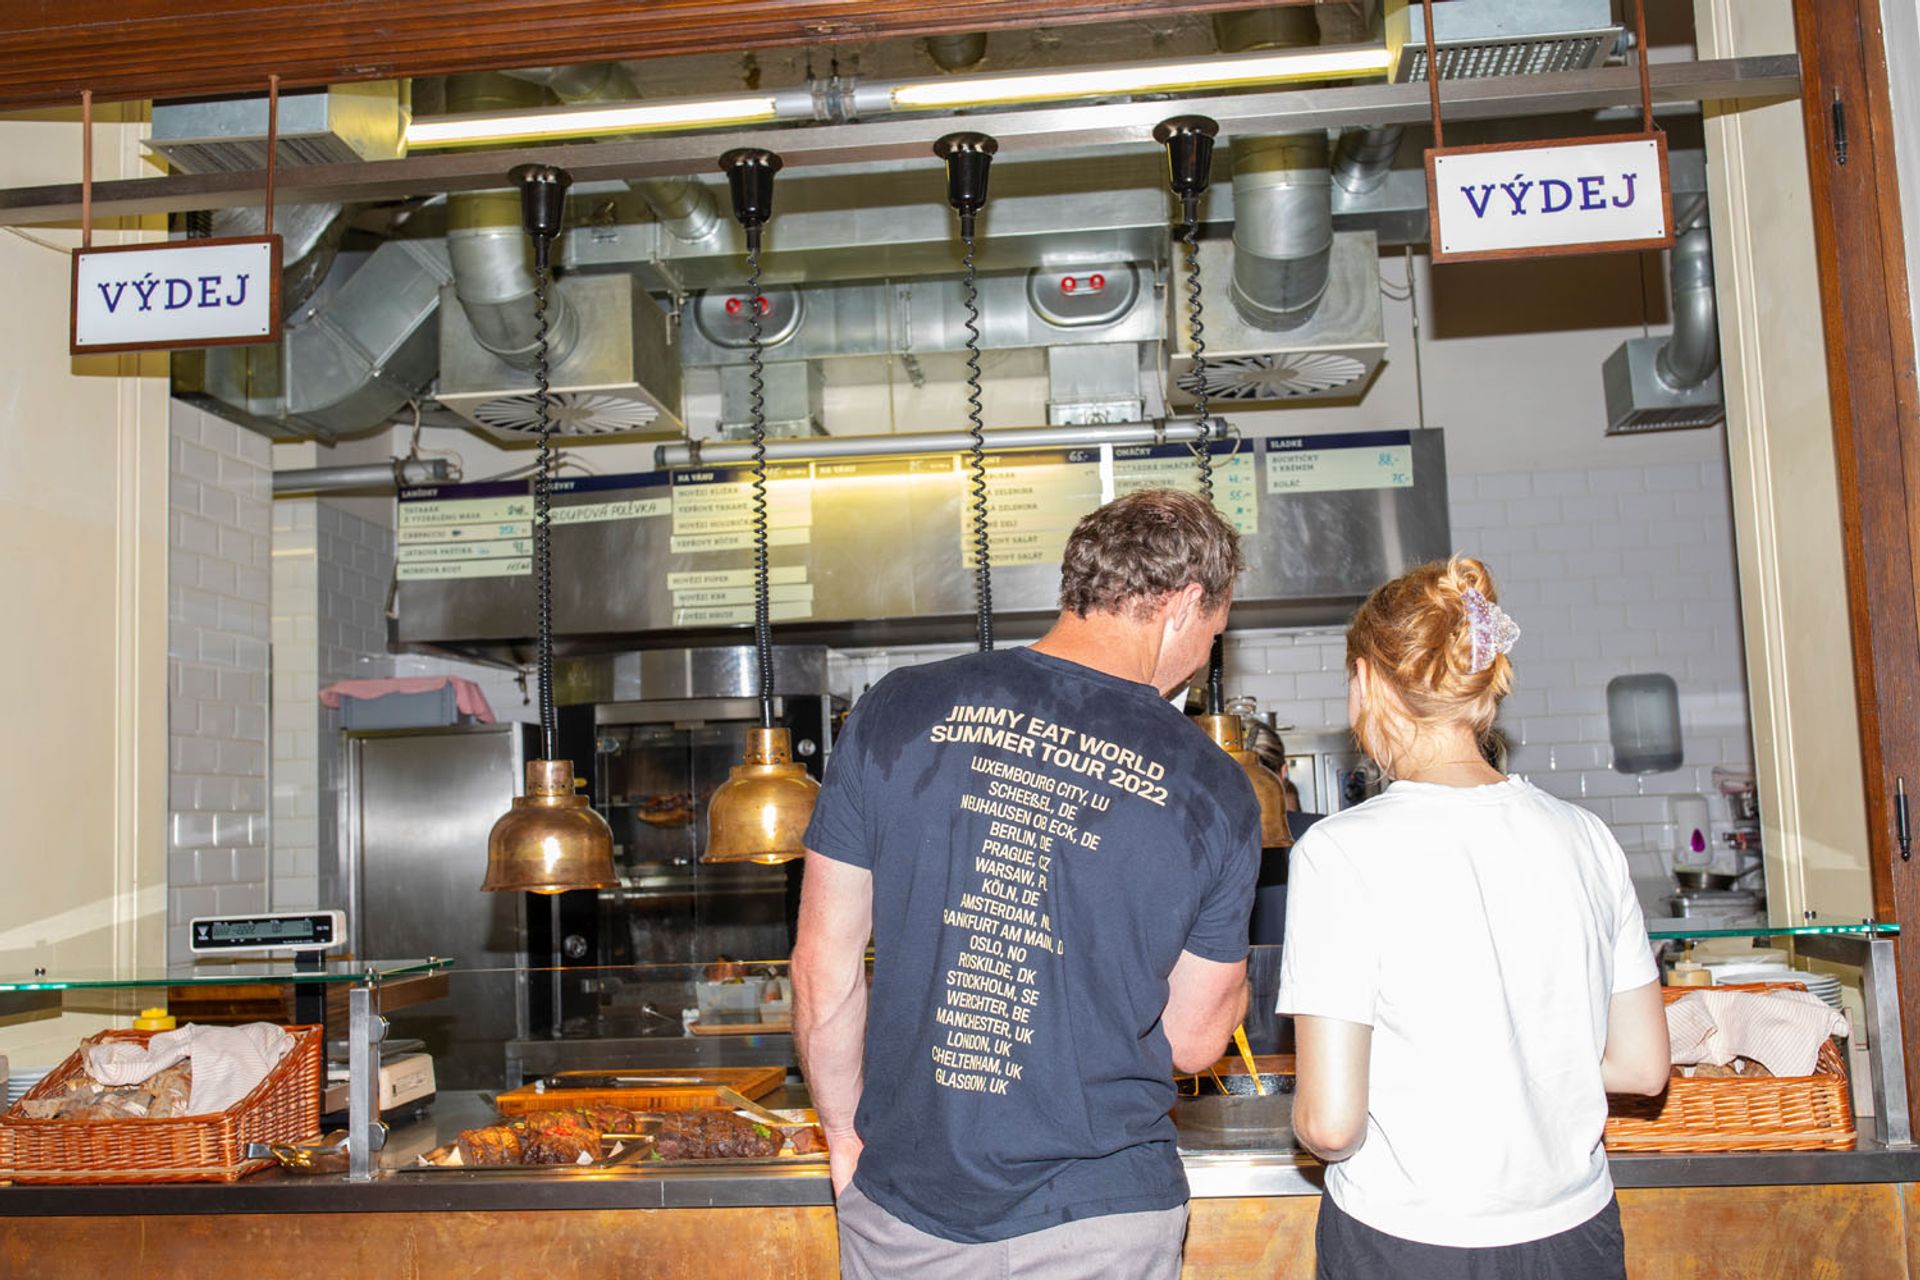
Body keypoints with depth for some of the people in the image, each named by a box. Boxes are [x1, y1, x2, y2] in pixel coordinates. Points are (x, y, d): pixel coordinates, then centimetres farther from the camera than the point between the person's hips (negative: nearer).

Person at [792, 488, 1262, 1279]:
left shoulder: (899, 714, -8)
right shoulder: (1213, 791, -11)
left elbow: (822, 971, -4)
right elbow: (1192, 1042, -1)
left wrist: (846, 1134, 10)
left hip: (903, 1212, 2)